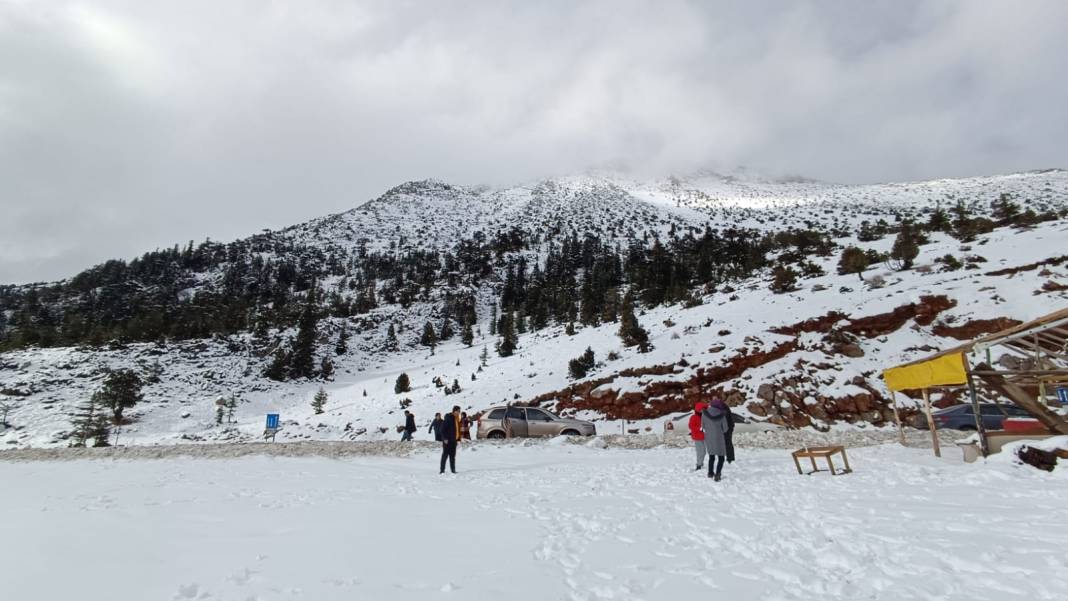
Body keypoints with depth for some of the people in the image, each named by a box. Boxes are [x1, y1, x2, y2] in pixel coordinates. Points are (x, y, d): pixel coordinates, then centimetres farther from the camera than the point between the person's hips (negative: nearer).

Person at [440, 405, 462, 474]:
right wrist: (445, 438, -19)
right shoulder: (448, 418, -13)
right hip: (447, 440, -8)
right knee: (445, 454, -4)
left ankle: (453, 470, 14)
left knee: (452, 455, 10)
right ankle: (442, 470, 0)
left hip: (453, 440, 8)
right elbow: (443, 429, -15)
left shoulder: (457, 419, 13)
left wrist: (458, 439, 14)